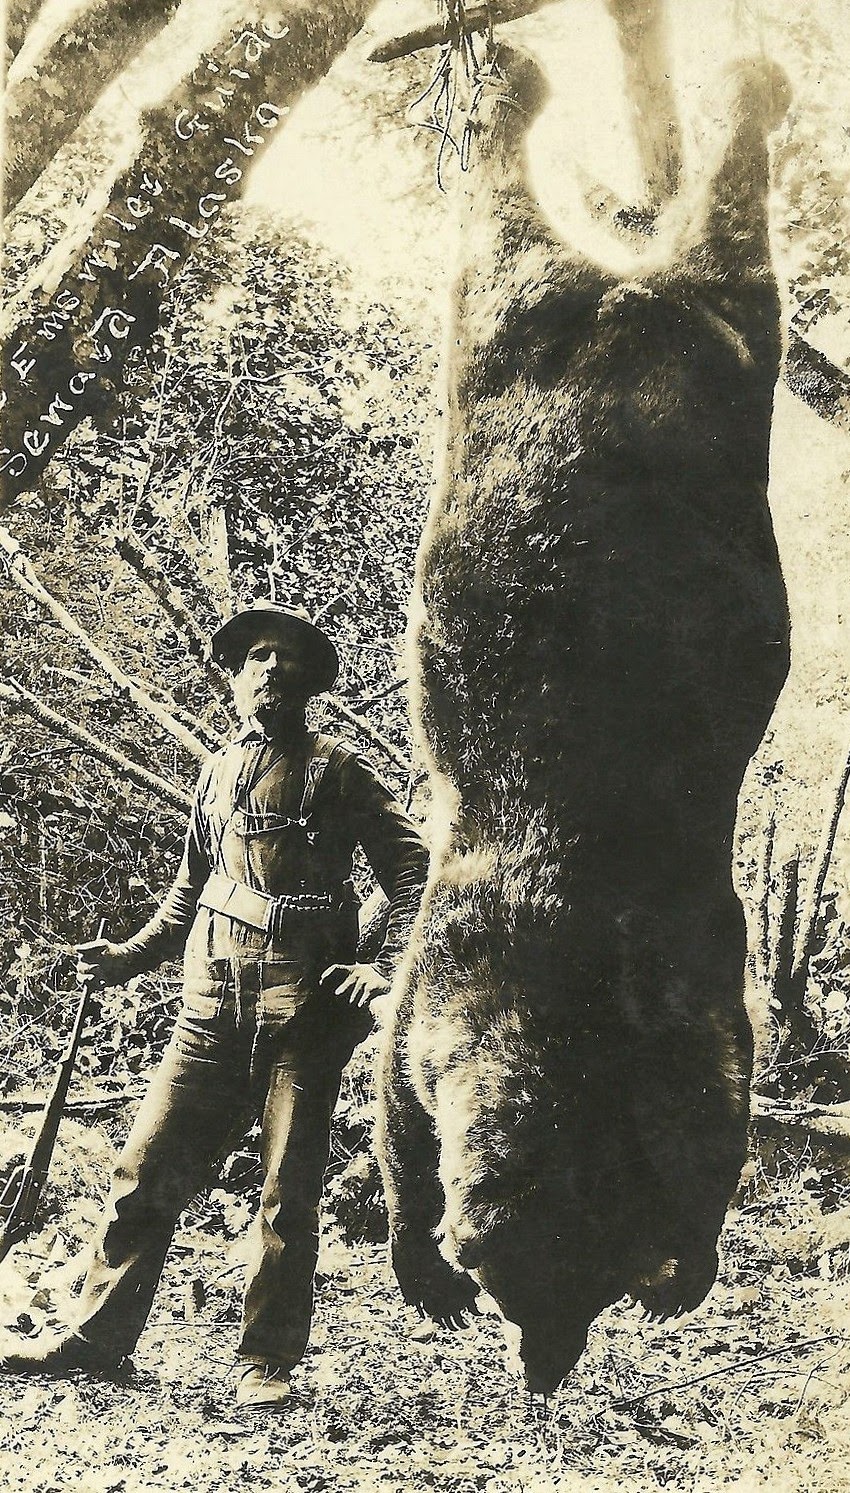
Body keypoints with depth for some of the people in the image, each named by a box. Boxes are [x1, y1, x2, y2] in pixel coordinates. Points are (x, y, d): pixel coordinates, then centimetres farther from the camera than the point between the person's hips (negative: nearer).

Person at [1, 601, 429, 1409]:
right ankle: (97, 1333, 18)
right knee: (149, 1165, 5)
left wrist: (387, 968, -10)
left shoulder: (336, 771, 2)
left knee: (287, 1188, 2)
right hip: (213, 1000, 4)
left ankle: (266, 1360, 13)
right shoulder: (217, 772, 15)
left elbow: (414, 866, -2)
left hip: (304, 1003, -4)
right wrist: (128, 957, 17)